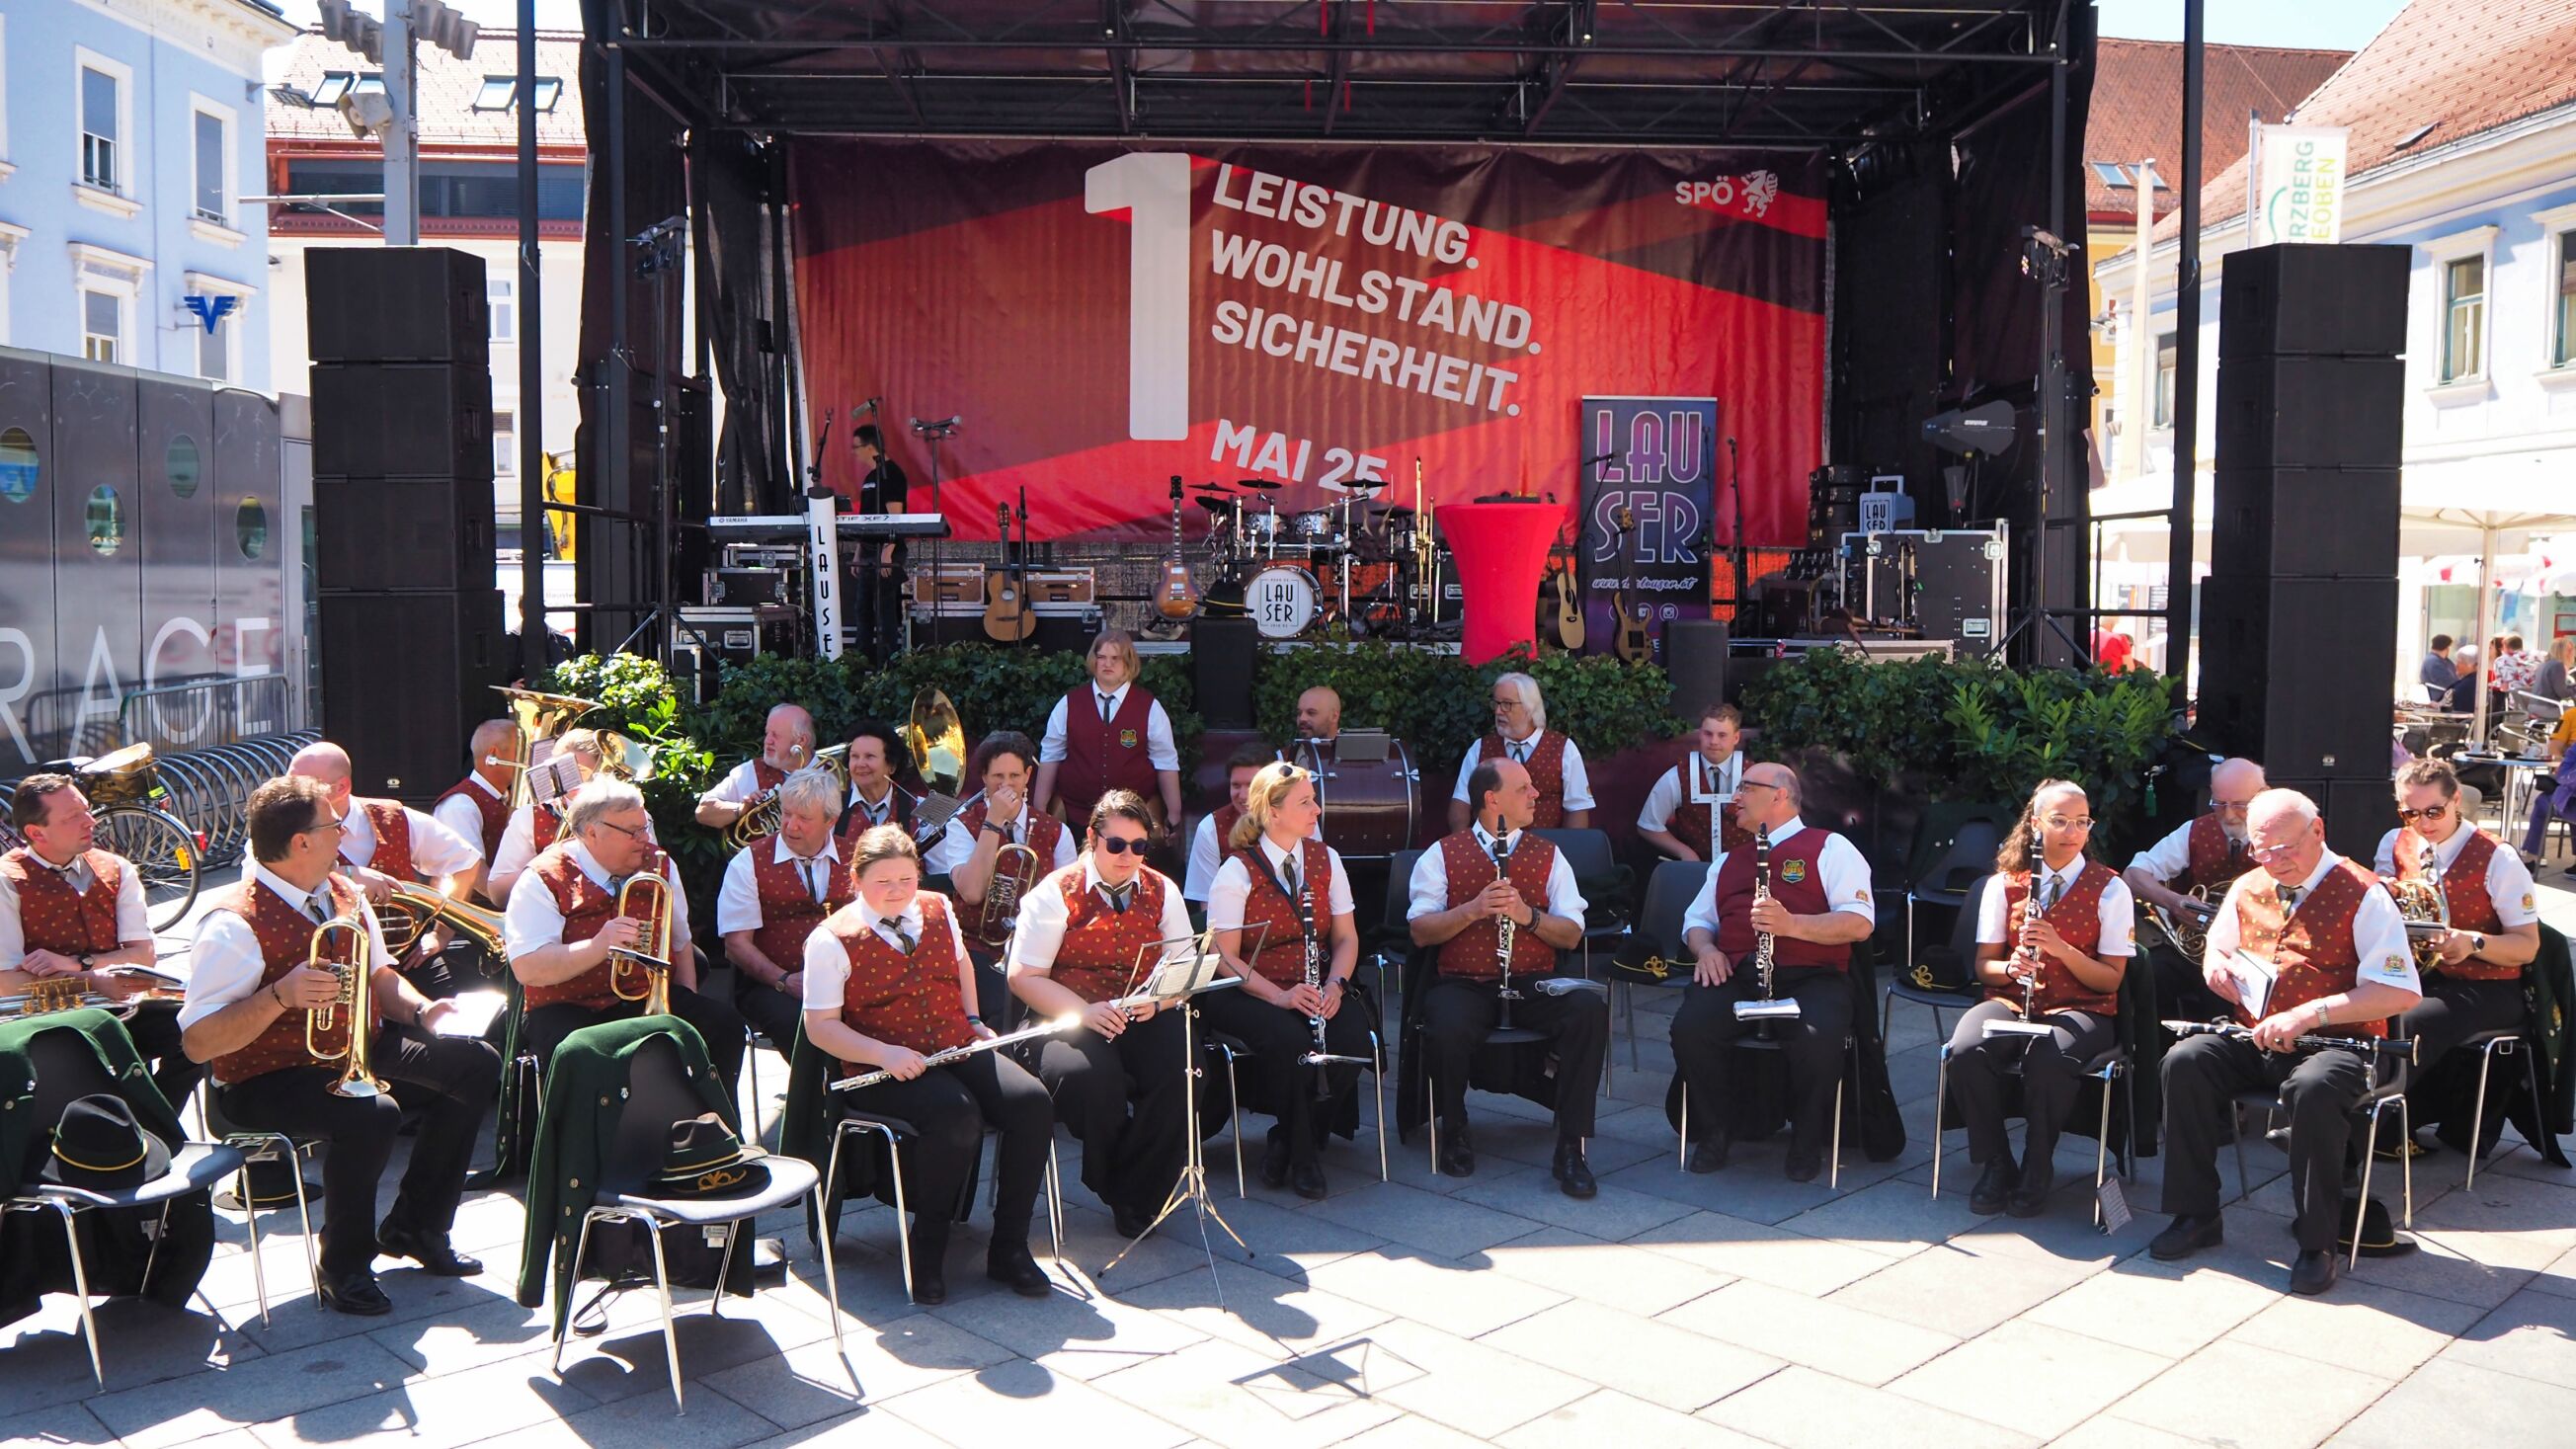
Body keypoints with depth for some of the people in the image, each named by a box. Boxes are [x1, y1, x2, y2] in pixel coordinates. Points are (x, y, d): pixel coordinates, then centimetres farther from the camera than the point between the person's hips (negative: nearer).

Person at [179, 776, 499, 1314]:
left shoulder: (343, 893, 5)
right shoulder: (235, 923, -20)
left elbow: (377, 975, 18)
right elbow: (197, 1043, -24)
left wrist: (420, 1009, -3)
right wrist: (279, 995, -36)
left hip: (361, 1049, 9)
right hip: (270, 1079, -9)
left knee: (476, 1064, 2)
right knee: (372, 1115, -36)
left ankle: (415, 1226, 14)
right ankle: (345, 1265, -9)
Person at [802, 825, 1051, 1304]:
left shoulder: (937, 909, 11)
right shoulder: (831, 940, -5)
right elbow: (820, 1027, -8)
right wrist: (885, 1054, -21)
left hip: (958, 1049, 6)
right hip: (883, 1069, -5)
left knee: (1032, 1102, -22)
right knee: (956, 1114, -36)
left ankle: (1009, 1248, -8)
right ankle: (928, 1251, -13)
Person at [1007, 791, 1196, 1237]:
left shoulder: (1162, 892, 12)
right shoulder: (1057, 893, 0)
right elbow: (1024, 976, -6)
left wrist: (1158, 999, -14)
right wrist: (1085, 1012, -21)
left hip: (1144, 1017, 3)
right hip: (1069, 1015, -3)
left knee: (1181, 1075, -28)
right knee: (1092, 1078, -36)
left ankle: (1136, 1199, -6)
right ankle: (1109, 1184, -4)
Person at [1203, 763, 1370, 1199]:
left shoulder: (1326, 859, 7)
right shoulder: (1237, 871, -9)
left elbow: (1346, 937, 9)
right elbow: (1224, 956, -11)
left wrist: (1334, 985, -11)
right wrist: (1280, 996, -23)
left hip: (1316, 991, 5)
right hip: (1251, 993, -5)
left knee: (1353, 1037, -26)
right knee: (1291, 1040, -36)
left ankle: (1289, 1143, -5)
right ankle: (1303, 1155, -11)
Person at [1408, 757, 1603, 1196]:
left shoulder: (1548, 855, 14)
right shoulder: (1442, 855, 8)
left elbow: (1572, 935, 6)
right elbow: (1421, 932, -1)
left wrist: (1528, 915, -13)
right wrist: (1473, 909, -16)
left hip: (1534, 984, 2)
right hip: (1463, 983, -2)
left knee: (1591, 1011, -30)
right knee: (1446, 1028, -37)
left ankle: (1570, 1148, -20)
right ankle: (1455, 1134, -5)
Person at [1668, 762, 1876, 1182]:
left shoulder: (1830, 848, 9)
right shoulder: (1730, 861, 29)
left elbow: (1859, 922, -4)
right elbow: (1697, 919, 30)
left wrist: (1791, 924, -19)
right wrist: (1705, 947, 5)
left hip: (1810, 977, -4)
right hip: (1736, 975, 4)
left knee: (1818, 1038, -36)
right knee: (1689, 1028, -27)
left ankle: (1807, 1141, -9)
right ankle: (1716, 1131, -3)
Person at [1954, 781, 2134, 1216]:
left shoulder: (2109, 889, 1)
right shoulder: (2004, 883, 6)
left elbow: (2111, 979, -2)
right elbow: (1984, 965, 8)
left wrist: (2060, 947, -19)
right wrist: (2010, 968, -16)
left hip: (2080, 1009, -2)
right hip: (2011, 1000, 2)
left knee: (2049, 1059, -37)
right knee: (1965, 1051, -31)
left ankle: (2037, 1169, -11)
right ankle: (1996, 1164, -9)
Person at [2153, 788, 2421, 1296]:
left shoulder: (2361, 894, -7)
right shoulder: (2247, 888, 12)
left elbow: (2402, 993, -14)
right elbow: (2215, 952, 29)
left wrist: (2310, 1014, -22)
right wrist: (2218, 966, 2)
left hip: (2335, 1042, -5)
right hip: (2253, 1039, 6)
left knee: (2314, 1087, -38)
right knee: (2184, 1061, -21)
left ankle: (2318, 1244, -21)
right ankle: (2196, 1216, -8)